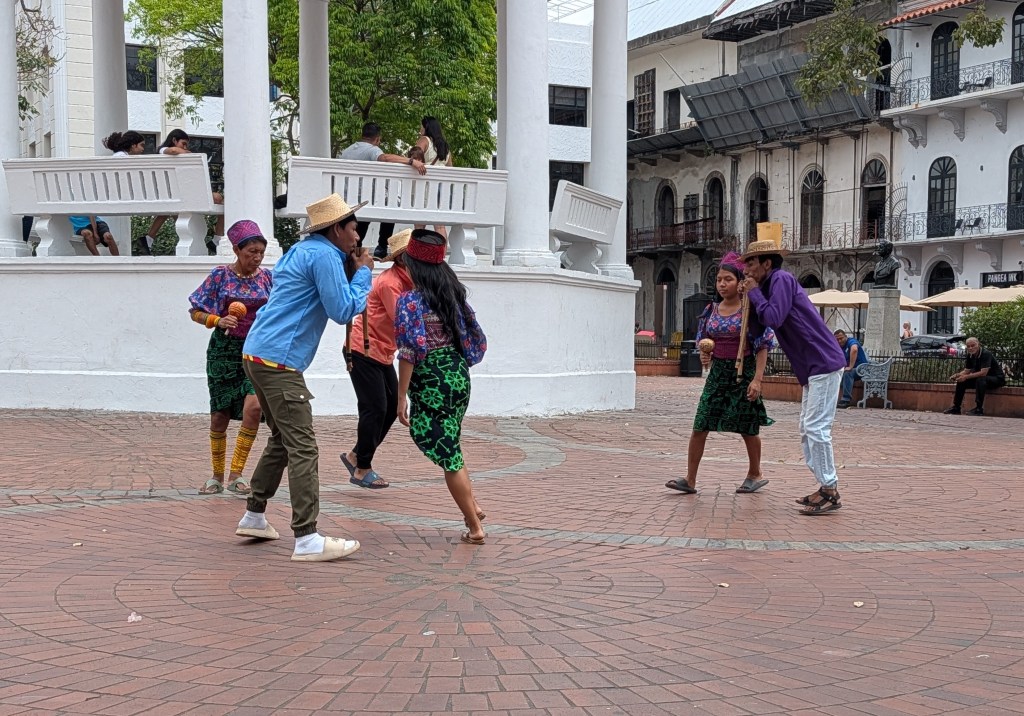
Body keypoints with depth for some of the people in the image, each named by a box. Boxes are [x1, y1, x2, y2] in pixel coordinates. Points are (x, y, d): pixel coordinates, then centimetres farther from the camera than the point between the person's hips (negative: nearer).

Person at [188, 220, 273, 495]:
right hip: (225, 349, -1)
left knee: (253, 406, -20)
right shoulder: (221, 275, -3)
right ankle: (217, 477, 23)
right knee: (219, 415, 5)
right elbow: (195, 312, -1)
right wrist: (218, 321, -18)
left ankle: (236, 474, -9)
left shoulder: (266, 277, 4)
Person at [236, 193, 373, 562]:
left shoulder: (303, 250, 19)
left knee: (282, 440, 21)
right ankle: (307, 539, -11)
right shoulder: (324, 255, -11)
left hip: (258, 354, 10)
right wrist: (363, 272, 0)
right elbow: (344, 311, -13)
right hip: (279, 361, -10)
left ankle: (253, 517, 28)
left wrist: (349, 267, 19)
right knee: (302, 448, -10)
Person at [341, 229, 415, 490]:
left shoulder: (408, 281, 10)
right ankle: (362, 469, 3)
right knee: (375, 409, -8)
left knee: (392, 407, 9)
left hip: (383, 354, 10)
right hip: (364, 351, -10)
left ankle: (356, 456, 22)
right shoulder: (389, 282, -20)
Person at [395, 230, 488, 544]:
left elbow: (410, 352, -17)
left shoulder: (410, 300, -13)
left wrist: (401, 397, -12)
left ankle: (475, 527, 6)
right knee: (450, 448, 24)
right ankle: (473, 507, 24)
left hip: (431, 383, -7)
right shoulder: (454, 293, 5)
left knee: (447, 456, 2)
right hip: (459, 376, 7)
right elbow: (474, 337, 12)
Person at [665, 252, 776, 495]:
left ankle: (755, 474, 29)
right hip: (717, 372, 5)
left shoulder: (750, 310, -9)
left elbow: (762, 347, -10)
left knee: (747, 428, 8)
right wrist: (705, 355, -5)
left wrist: (757, 378, -18)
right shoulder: (711, 311, 6)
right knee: (700, 425, -4)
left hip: (743, 372, -4)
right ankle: (690, 480, -1)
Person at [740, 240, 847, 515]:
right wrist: (752, 295, 8)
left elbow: (773, 319, -21)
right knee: (807, 429, 13)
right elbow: (765, 321, 19)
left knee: (816, 428, -10)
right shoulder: (772, 285, 19)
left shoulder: (782, 280, -10)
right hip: (813, 368, 11)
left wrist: (754, 292, -7)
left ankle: (830, 492, -6)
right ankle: (826, 487, 17)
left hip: (824, 363, -11)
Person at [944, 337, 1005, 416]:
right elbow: (966, 371, 7)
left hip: (997, 379, -8)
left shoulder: (986, 354, -24)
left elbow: (983, 373, -32)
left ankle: (979, 409, -36)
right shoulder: (970, 356, 2)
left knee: (980, 380, -37)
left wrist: (966, 377, -32)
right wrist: (957, 375, -14)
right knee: (961, 381, -4)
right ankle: (956, 408, 0)